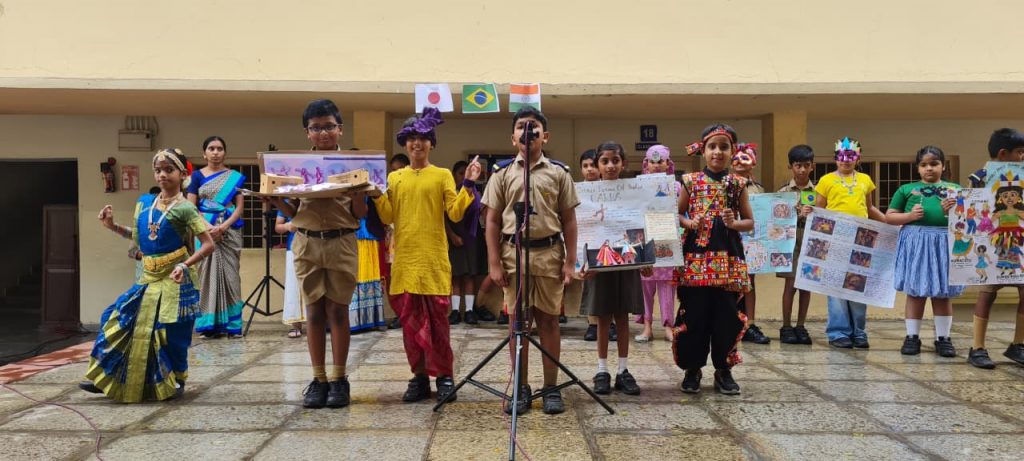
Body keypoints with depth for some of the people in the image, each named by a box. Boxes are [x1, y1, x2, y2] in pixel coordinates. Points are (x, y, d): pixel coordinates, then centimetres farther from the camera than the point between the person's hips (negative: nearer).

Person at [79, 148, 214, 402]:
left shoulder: (185, 208, -12)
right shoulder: (144, 202, 7)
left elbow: (209, 244, -15)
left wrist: (185, 265, -25)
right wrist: (112, 225, 10)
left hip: (175, 279, -6)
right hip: (149, 277, 6)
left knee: (170, 333, -2)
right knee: (121, 321, 6)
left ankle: (175, 381, 18)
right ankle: (105, 379, 17)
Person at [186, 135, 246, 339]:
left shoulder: (235, 177, 9)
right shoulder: (198, 175, 8)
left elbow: (239, 207, 3)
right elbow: (190, 207, 1)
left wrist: (223, 226, -13)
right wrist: (208, 227, -13)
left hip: (229, 231, 0)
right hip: (204, 230, 0)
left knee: (229, 274, -2)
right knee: (207, 273, -2)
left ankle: (232, 324, 0)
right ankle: (209, 324, 1)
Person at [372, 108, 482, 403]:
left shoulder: (443, 175, 4)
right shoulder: (394, 177, 13)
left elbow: (455, 214, -4)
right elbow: (388, 217, 6)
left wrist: (468, 186, -13)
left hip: (434, 259, -3)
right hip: (405, 259, 3)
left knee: (438, 318, -1)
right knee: (410, 319, 5)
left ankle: (445, 376, 9)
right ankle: (419, 376, 14)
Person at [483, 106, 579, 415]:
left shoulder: (559, 173, 5)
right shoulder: (502, 173, 5)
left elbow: (569, 220, 6)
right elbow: (492, 221, 5)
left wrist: (570, 261, 0)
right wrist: (494, 262, -2)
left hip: (549, 253, 0)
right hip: (513, 253, 0)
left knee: (549, 320, 5)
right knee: (518, 322, 5)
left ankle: (551, 388, 14)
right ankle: (521, 389, 14)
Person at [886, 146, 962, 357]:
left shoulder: (954, 189, 10)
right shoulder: (906, 189, 7)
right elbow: (889, 216, 7)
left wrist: (953, 211, -11)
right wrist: (909, 216, -10)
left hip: (944, 243, 1)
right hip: (915, 243, -1)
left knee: (943, 293, 6)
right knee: (915, 292, 4)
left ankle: (943, 338, 15)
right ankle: (912, 337, 12)